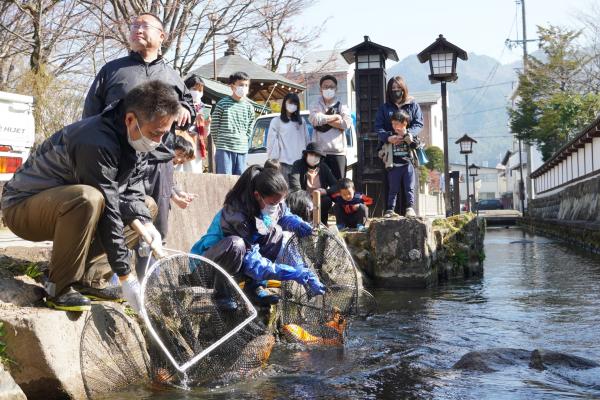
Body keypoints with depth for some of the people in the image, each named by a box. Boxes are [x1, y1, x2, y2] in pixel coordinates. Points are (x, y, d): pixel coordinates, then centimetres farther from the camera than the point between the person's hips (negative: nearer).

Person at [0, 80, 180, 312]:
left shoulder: (132, 138, -3)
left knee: (147, 205, 6)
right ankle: (59, 288, -21)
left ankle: (91, 279, 0)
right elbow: (107, 211, -30)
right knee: (89, 199, -39)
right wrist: (126, 277, -26)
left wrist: (145, 223, -18)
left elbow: (130, 191, 3)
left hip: (62, 204, 9)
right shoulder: (98, 143, -31)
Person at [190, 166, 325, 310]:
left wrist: (296, 223, -14)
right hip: (207, 261, -7)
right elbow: (253, 263, -32)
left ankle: (253, 285, -3)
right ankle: (221, 293, -14)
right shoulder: (237, 215, -34)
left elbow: (284, 216, 12)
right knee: (235, 244, -38)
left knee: (275, 231, -8)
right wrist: (297, 274, -36)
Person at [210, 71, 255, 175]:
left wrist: (243, 142, 11)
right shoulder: (222, 104, -2)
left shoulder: (249, 107, 10)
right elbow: (214, 127, 2)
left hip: (242, 150, 4)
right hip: (224, 149, -4)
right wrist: (219, 143, 5)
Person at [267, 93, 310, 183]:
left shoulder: (301, 122, 19)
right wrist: (273, 161, -6)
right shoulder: (276, 121, 8)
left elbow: (307, 141, 16)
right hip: (283, 162, -3)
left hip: (299, 162, 3)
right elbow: (271, 142, 3)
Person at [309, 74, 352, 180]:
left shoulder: (342, 106, 13)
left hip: (338, 152, 1)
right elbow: (315, 119, -11)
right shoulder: (316, 106, 12)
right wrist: (335, 117, -3)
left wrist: (324, 119, -5)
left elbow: (346, 123, -7)